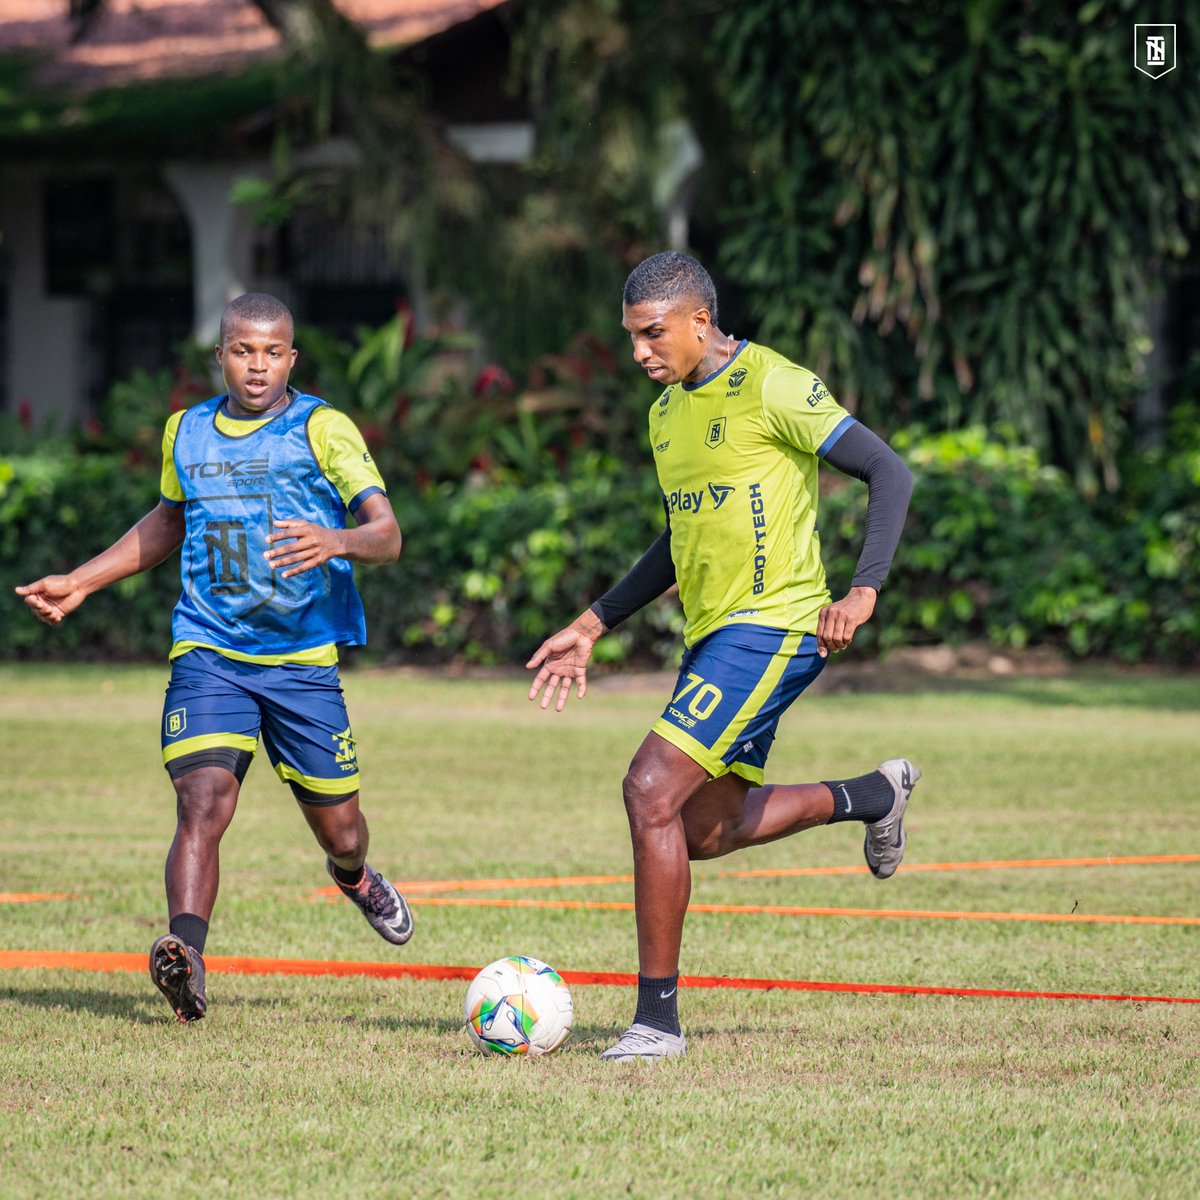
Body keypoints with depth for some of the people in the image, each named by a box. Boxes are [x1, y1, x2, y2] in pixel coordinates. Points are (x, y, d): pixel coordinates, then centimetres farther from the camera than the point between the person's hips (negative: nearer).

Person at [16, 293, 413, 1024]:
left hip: (305, 661, -2)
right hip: (209, 654, 2)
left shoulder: (322, 430, -5)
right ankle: (186, 957, -34)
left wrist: (335, 542, -35)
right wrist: (81, 583, 26)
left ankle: (355, 876, 47)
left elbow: (387, 535, -13)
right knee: (203, 801, -22)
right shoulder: (186, 433, 9)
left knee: (339, 832, 10)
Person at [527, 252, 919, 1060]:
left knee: (652, 789, -19)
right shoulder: (667, 414, 14)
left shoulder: (773, 387, -13)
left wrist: (864, 591, -26)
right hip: (713, 634, 9)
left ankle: (658, 1017, -13)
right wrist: (593, 626, 22)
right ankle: (872, 796, 38)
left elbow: (890, 473, -15)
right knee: (706, 832, 16)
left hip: (772, 627, -9)